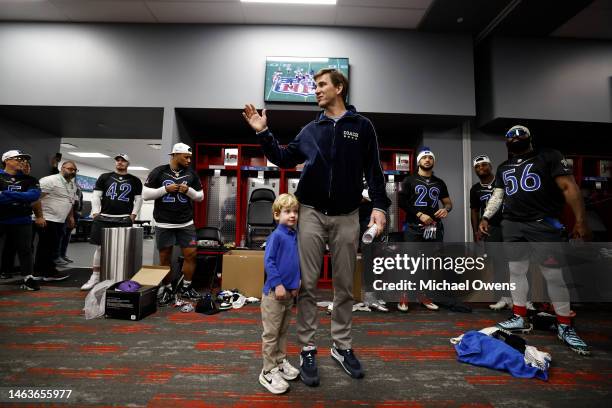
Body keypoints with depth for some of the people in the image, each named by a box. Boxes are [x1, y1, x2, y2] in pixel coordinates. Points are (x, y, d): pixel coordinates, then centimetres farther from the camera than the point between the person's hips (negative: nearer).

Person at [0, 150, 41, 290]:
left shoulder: (29, 180, 7)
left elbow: (34, 195, -10)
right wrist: (21, 197, -18)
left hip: (21, 220, 1)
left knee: (25, 249, 3)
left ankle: (28, 278, 10)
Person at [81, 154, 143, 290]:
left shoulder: (135, 181, 9)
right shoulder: (104, 177, 11)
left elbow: (139, 199, 8)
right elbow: (96, 196, 8)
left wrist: (133, 215, -1)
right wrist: (95, 213, -2)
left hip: (124, 220, -1)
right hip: (103, 218, 1)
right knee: (100, 247, 4)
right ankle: (95, 277, 15)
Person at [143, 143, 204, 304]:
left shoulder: (191, 174, 5)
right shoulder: (159, 172, -2)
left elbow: (200, 196, 9)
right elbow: (145, 194, -4)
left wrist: (189, 190, -10)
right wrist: (165, 189, -15)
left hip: (186, 223, 2)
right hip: (164, 224, -2)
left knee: (191, 254, -1)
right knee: (165, 258, 7)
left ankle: (186, 287, 17)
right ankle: (167, 289, 23)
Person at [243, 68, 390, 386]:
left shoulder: (362, 126, 6)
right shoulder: (311, 129, 13)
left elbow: (373, 170, 2)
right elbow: (284, 159, 14)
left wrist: (379, 206, -8)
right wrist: (263, 133, 5)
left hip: (346, 216, -1)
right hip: (312, 213, 2)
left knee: (345, 286, 8)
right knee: (307, 284, 2)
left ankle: (342, 346, 25)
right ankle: (307, 349, 16)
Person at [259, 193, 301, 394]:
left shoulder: (295, 236, 7)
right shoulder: (276, 236, -15)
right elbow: (268, 261, -18)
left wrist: (296, 283, 8)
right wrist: (278, 284, -20)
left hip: (290, 292, 8)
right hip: (274, 292, -7)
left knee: (283, 331, 21)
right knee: (271, 334, 5)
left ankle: (281, 361, 38)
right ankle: (268, 372, 18)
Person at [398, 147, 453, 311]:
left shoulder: (439, 183, 16)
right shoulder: (410, 180, 3)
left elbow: (448, 202, 18)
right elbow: (401, 202, -5)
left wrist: (446, 209, -6)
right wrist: (419, 214, -12)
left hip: (435, 228, 5)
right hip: (414, 227, -4)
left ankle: (423, 295, 19)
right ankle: (404, 296, 3)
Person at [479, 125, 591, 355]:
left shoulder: (549, 156, 3)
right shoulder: (503, 168, 18)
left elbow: (568, 187, -4)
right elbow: (497, 196, 16)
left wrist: (580, 220, -12)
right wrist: (486, 217, 3)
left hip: (543, 223, -4)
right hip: (511, 225, 5)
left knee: (554, 275, -1)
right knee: (516, 271, 7)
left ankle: (565, 327, 13)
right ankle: (520, 319, 18)